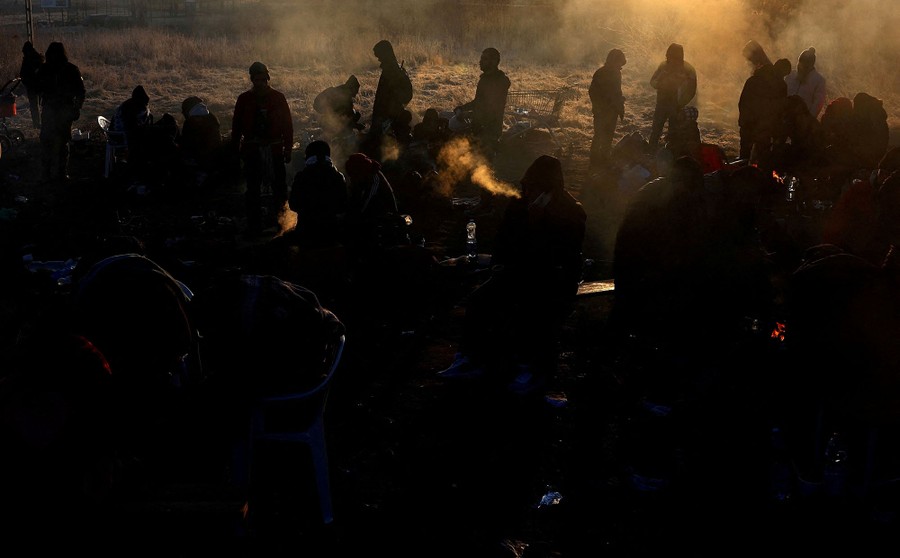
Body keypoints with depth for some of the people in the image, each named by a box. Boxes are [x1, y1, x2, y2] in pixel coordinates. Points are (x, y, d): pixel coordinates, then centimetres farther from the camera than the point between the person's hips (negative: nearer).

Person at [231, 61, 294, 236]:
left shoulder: (278, 97, 3)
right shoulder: (244, 99, 5)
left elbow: (287, 124, 5)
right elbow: (237, 126, 9)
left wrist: (288, 148, 1)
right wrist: (235, 149, 6)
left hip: (274, 149, -1)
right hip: (252, 149, 1)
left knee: (279, 186, 2)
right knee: (253, 190, 3)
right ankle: (254, 226, 9)